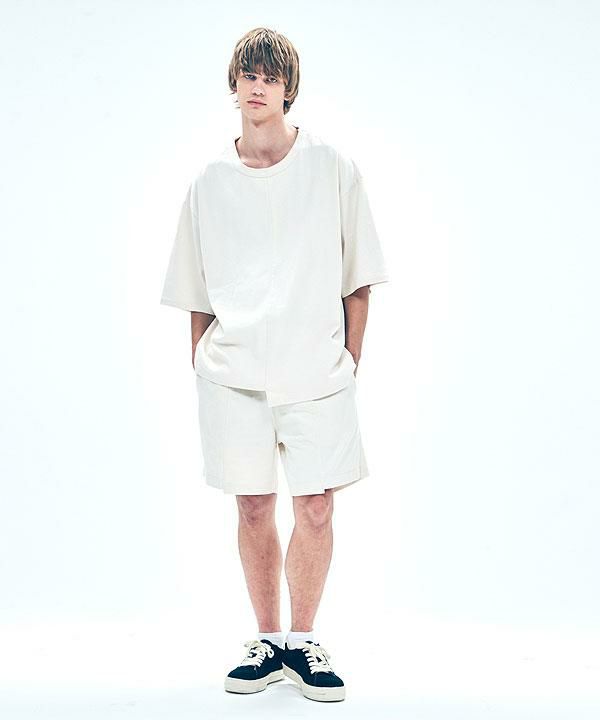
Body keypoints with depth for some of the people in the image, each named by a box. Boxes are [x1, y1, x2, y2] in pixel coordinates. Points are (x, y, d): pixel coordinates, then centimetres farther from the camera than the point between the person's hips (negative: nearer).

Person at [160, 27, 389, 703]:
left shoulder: (333, 168, 2)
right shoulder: (209, 180, 7)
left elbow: (358, 280, 5)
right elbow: (196, 295, 12)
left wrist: (349, 362, 1)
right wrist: (202, 369, 7)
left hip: (318, 374, -1)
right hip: (232, 374, 1)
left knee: (316, 511, -1)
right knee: (254, 509, 7)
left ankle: (303, 640, 19)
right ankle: (267, 641, 23)